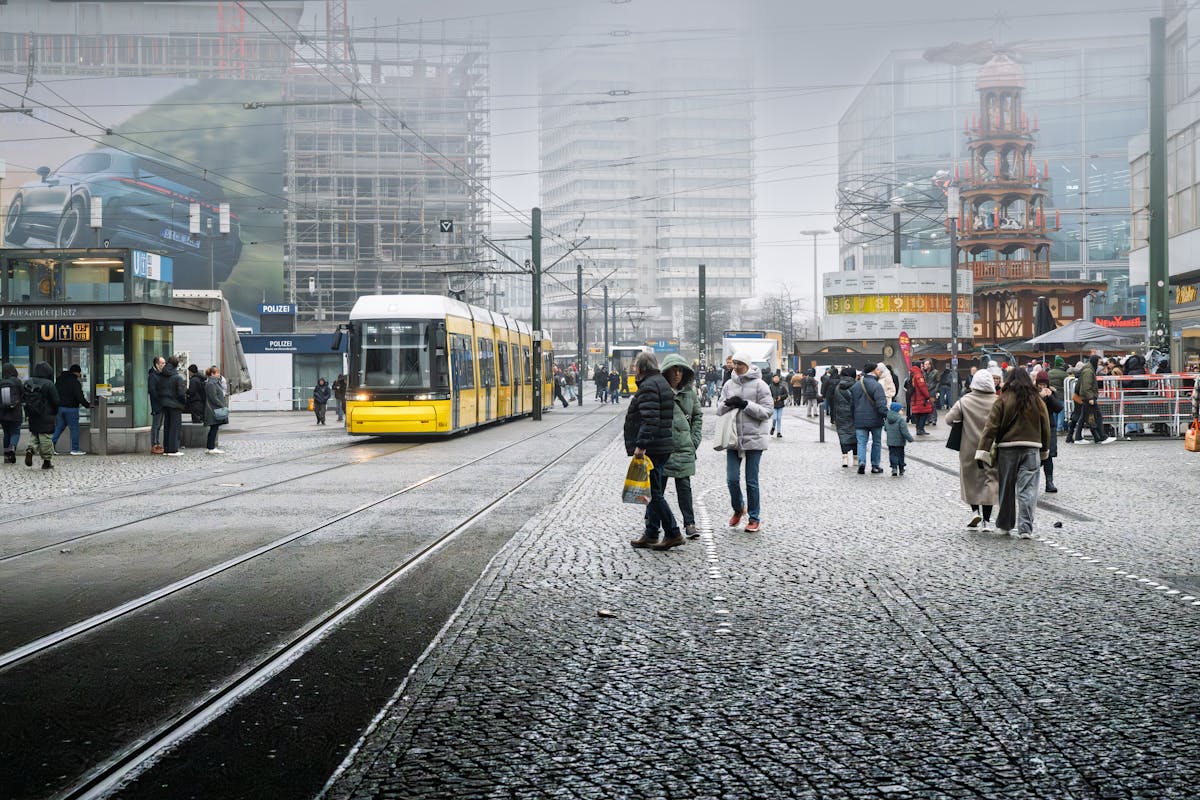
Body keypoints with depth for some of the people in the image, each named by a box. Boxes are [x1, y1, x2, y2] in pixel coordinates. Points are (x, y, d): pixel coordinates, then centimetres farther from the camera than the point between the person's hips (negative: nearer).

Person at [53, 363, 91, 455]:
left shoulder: (59, 380, 11)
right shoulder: (75, 382, -13)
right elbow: (79, 397, -17)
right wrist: (87, 405, -7)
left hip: (59, 407, 7)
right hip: (71, 408, -7)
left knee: (59, 427, 13)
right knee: (74, 428, 1)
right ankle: (75, 449, 4)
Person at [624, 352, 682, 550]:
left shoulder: (648, 387, -14)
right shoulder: (662, 383, 18)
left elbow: (650, 420, -25)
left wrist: (641, 444, -26)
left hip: (651, 449, -11)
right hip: (664, 446, 11)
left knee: (654, 493, -6)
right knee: (654, 492, 14)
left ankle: (673, 534, -6)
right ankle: (650, 534, 21)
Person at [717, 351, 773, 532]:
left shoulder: (759, 385, -5)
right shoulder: (729, 384, 9)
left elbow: (767, 412, -9)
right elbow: (719, 410, 11)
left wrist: (746, 405, -18)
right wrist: (727, 404, -11)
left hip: (754, 438, -4)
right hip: (733, 438, 4)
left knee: (752, 481, 2)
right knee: (732, 478, 1)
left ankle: (755, 517, 14)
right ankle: (738, 508, 27)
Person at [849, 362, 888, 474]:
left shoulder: (855, 386, 6)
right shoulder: (876, 386, -13)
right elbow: (881, 404, -20)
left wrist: (855, 417, 18)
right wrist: (886, 416, -14)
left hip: (860, 420, 3)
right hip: (875, 419, -3)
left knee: (861, 442, 4)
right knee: (876, 443, 11)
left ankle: (861, 462, -17)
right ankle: (875, 466, 16)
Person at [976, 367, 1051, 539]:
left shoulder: (1003, 400, -4)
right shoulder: (1037, 401, 4)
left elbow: (991, 426, -8)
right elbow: (1045, 428, 13)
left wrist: (983, 451, -9)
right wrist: (1044, 451, 25)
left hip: (1007, 448, -1)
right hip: (1031, 449, 1)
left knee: (1006, 488, 12)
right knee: (1027, 490, 0)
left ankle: (1005, 525, 24)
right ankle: (1025, 528, -7)